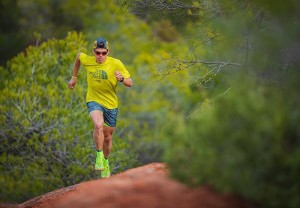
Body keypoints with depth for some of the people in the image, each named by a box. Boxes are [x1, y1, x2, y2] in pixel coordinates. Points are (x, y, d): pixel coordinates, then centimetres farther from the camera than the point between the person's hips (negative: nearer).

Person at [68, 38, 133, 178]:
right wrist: (74, 78, 19)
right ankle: (99, 156, -15)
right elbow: (79, 56, 15)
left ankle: (105, 161, 41)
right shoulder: (87, 60, -10)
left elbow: (130, 83, -11)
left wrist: (121, 79, -34)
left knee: (107, 137, 14)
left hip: (111, 104, 1)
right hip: (94, 101, -1)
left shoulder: (116, 64, -14)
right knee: (98, 125, -32)